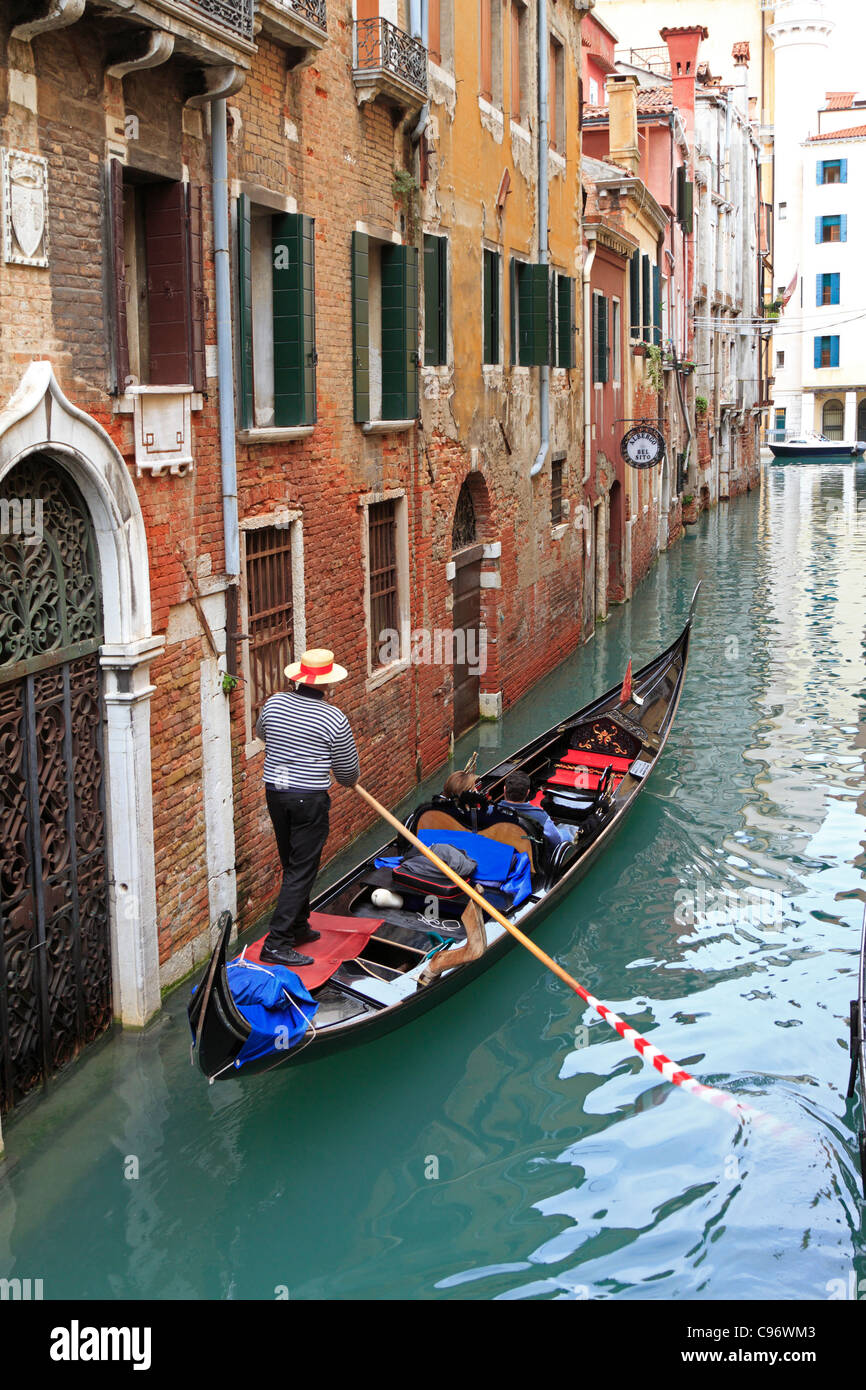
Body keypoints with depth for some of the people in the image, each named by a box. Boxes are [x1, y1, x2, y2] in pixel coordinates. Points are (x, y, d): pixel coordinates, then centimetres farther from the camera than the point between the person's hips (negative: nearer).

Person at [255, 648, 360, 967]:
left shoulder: (274, 703, 0)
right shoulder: (334, 719, -14)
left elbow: (261, 733, 22)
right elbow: (348, 771, -4)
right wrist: (351, 780, 18)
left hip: (275, 793, 6)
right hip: (309, 800, -6)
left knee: (292, 865, 20)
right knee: (301, 871, -1)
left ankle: (297, 927, 32)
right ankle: (277, 943, -5)